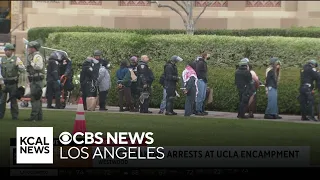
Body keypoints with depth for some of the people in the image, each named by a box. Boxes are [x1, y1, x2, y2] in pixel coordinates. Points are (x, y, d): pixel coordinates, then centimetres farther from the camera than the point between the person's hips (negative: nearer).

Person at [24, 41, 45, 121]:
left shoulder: (37, 56, -12)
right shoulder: (31, 56, 21)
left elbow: (39, 66, -24)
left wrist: (31, 63, -14)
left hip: (37, 80, -11)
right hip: (33, 80, 11)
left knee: (35, 98, -13)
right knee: (37, 98, 12)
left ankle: (34, 116, -16)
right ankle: (39, 116, 15)